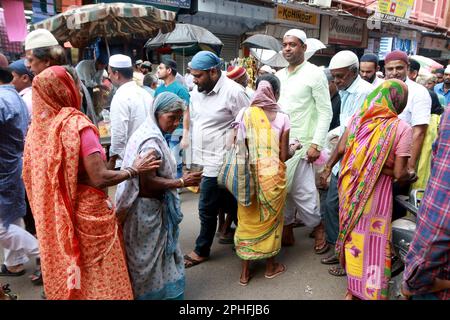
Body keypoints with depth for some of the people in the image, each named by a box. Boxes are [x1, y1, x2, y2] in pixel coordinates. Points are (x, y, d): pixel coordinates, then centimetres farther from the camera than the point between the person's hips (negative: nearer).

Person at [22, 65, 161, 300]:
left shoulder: (37, 126, 0)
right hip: (87, 213, -7)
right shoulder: (77, 124, -19)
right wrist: (134, 170, -11)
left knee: (65, 272, 23)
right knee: (98, 276, 11)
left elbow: (32, 175, 9)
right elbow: (99, 178, -23)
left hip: (53, 215, 7)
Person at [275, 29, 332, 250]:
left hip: (300, 144, -6)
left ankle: (318, 228, 21)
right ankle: (286, 232, 24)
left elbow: (326, 113, -8)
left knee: (302, 191, -4)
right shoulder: (279, 75, 12)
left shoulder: (314, 74, -6)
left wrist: (316, 144, -15)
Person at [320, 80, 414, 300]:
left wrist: (328, 167, 15)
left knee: (353, 233, 19)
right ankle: (371, 293, 26)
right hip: (377, 191, -4)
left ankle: (353, 288, 36)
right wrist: (410, 176, 7)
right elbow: (399, 173, -15)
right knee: (373, 240, 10)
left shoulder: (358, 118, -3)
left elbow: (340, 149, -1)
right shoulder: (402, 128, -14)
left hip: (351, 185, 4)